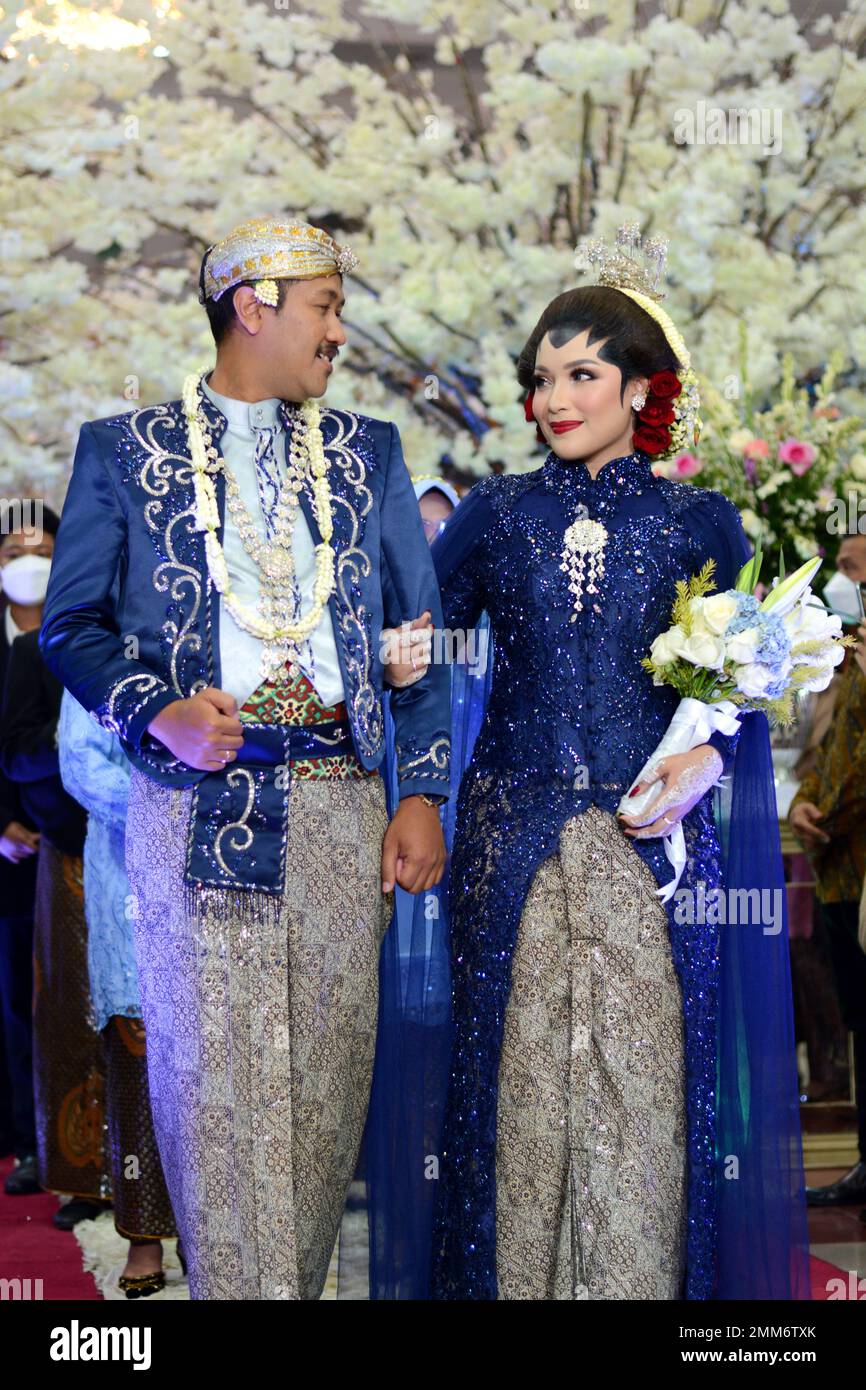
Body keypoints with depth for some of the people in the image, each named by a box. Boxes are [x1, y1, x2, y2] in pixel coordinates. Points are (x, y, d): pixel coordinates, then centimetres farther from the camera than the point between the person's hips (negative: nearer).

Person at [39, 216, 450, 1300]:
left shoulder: (368, 452, 15)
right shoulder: (121, 450, 8)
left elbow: (418, 630, 13)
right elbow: (69, 624, 5)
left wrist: (423, 795, 3)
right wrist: (159, 712, -14)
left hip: (337, 804, 2)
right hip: (190, 806, -2)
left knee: (327, 1077, 3)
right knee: (208, 1079, -3)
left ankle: (297, 1284, 15)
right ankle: (236, 1290, 7)